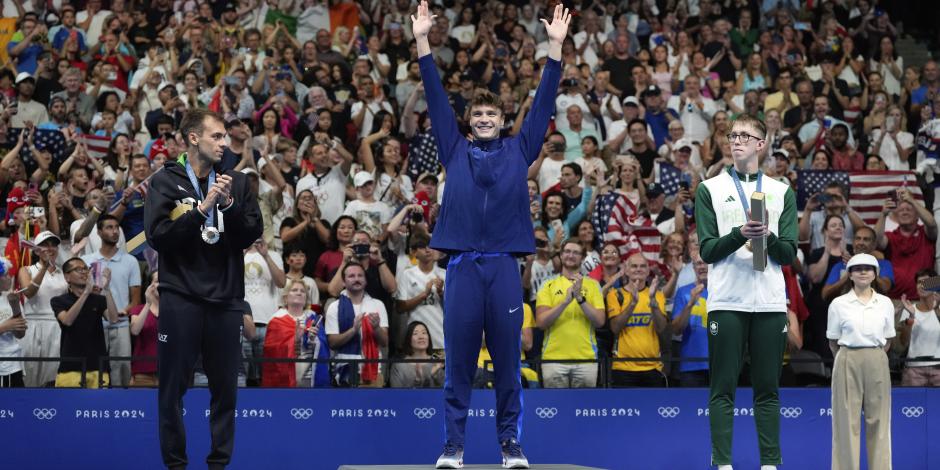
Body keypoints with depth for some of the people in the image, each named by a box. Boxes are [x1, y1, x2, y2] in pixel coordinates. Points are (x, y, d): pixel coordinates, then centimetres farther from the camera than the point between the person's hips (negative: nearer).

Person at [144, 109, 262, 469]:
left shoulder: (236, 182, 9)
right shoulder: (165, 182, 1)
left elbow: (252, 236, 3)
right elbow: (157, 236, -10)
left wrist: (229, 205, -12)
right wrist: (202, 208, -17)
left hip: (226, 299, 3)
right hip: (180, 299, -3)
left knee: (225, 387, 5)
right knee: (173, 387, 1)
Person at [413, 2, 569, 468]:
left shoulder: (519, 150, 12)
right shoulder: (455, 150, 13)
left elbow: (543, 102, 10)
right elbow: (436, 98, 10)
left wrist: (555, 46, 5)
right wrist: (422, 42, 6)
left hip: (505, 266, 0)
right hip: (462, 264, 0)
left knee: (507, 360, 3)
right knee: (458, 360, 2)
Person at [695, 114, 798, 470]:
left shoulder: (782, 192, 12)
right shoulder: (710, 189, 7)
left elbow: (789, 254, 6)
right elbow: (707, 250, 0)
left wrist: (769, 237, -14)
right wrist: (740, 234, -17)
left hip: (770, 303, 2)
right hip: (726, 302, -1)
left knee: (768, 388, 4)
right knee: (723, 388, -2)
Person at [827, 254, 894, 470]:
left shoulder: (885, 303, 7)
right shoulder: (839, 304, 1)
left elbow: (887, 340, 14)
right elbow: (833, 341, 7)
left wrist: (875, 357, 8)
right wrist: (849, 359, 9)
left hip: (877, 363, 2)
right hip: (848, 362, -2)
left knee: (877, 419, 2)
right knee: (848, 419, -2)